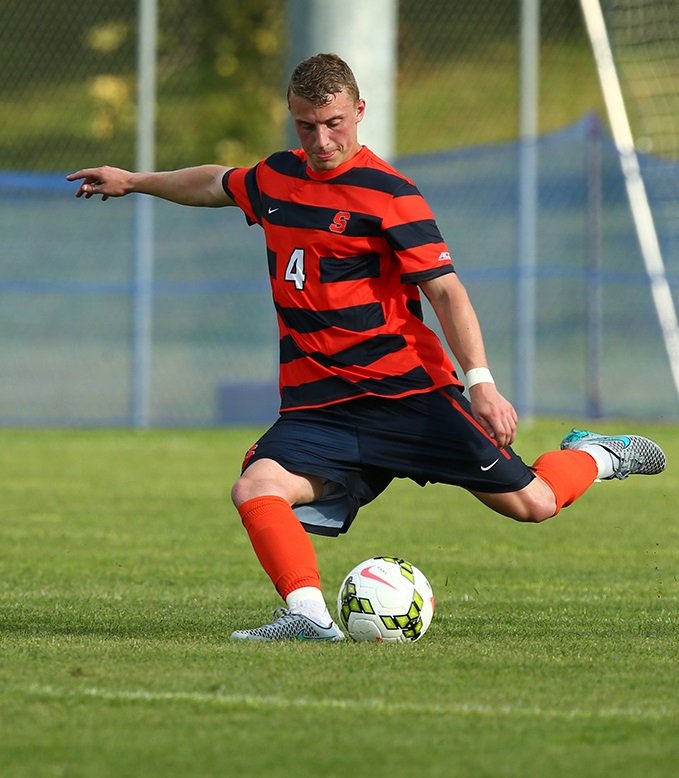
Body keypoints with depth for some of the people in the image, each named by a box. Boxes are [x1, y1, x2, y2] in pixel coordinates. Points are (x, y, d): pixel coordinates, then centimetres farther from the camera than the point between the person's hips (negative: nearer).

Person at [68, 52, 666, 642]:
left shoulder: (387, 193, -8)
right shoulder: (275, 178, 11)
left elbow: (445, 289, -13)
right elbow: (217, 183, 35)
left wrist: (481, 381, -25)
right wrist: (134, 182, 45)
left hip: (409, 392, -5)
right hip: (317, 404, 5)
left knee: (530, 503, -4)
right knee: (256, 489, -25)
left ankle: (595, 456, 27)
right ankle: (308, 615, -35)